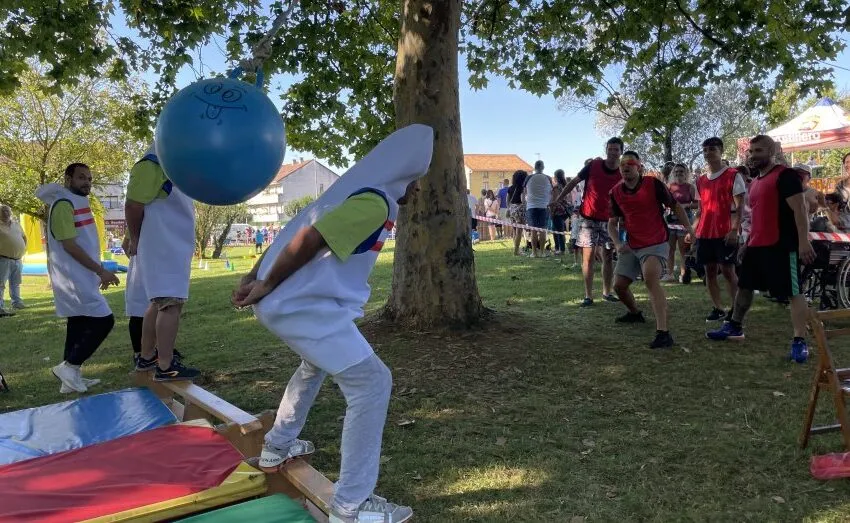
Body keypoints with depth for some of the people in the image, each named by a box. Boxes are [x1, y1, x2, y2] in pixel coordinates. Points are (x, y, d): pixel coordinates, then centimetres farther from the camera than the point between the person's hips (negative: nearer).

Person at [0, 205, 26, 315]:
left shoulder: (16, 224, 13)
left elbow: (24, 237, 26)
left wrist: (23, 250, 17)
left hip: (17, 260, 6)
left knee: (16, 283, 16)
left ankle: (16, 302, 26)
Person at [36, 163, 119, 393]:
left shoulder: (79, 202, 16)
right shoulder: (64, 204, -14)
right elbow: (69, 245, -19)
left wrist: (99, 271, 19)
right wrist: (101, 271, -19)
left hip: (81, 276, 10)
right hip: (74, 277, -10)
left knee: (79, 323, 11)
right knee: (103, 320, -13)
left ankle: (71, 378, 17)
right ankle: (68, 366, -3)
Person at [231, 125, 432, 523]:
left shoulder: (358, 192, 16)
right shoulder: (374, 203, -15)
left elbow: (294, 229, 15)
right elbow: (309, 239, -23)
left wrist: (255, 277, 13)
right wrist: (266, 286, -12)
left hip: (289, 301, 11)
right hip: (305, 306, -11)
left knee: (316, 365, 34)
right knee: (371, 383, -8)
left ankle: (277, 447, 48)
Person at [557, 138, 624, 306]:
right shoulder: (593, 166, -6)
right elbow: (573, 182, 3)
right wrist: (557, 200, -1)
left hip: (608, 220, 2)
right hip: (588, 218, -2)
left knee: (608, 257, 8)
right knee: (588, 256, -5)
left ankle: (607, 292, 23)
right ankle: (588, 296, -1)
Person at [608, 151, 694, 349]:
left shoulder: (653, 184, -9)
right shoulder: (616, 192, 3)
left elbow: (675, 206, 1)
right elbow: (612, 223, 9)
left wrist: (688, 228, -9)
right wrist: (618, 243, -8)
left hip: (656, 244, -6)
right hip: (631, 247, 6)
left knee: (651, 278, -30)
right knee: (619, 285, 9)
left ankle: (663, 333, -35)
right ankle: (635, 313, 43)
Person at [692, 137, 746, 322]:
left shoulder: (733, 175, -3)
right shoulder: (701, 181, 14)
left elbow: (739, 206, -8)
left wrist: (734, 230, -18)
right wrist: (693, 230, 10)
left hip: (725, 233, -6)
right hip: (704, 233, 6)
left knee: (727, 270, -5)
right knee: (710, 270, 7)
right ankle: (718, 308, 15)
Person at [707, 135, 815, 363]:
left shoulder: (785, 175, -10)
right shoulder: (754, 182, 17)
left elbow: (799, 209, -16)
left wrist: (803, 241, -23)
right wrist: (747, 242, 25)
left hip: (781, 246, -10)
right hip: (756, 245, 10)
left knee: (793, 292, -4)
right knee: (744, 286, 18)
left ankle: (799, 342, -3)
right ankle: (734, 326, 32)